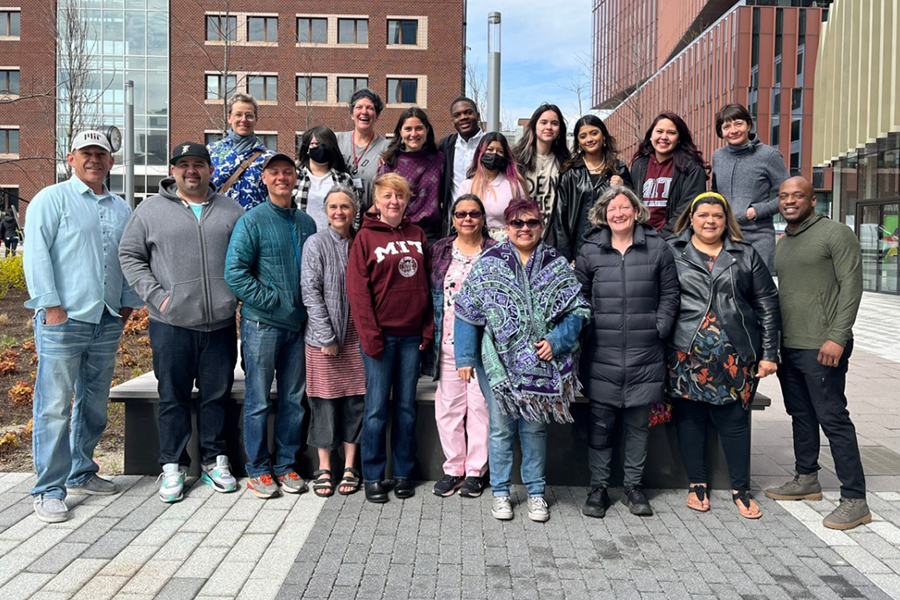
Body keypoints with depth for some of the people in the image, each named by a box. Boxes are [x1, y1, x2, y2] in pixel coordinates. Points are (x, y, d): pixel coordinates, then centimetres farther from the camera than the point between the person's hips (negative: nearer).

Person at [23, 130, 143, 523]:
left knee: (94, 405, 13)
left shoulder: (121, 209, 16)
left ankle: (81, 473, 27)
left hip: (107, 323, 6)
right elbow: (36, 254, -7)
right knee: (55, 406, -4)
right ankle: (48, 490, 4)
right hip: (63, 320, -5)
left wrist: (127, 305, 11)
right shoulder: (52, 199, 1)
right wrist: (52, 306, -12)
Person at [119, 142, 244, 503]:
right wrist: (155, 295, -6)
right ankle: (173, 466, 18)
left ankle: (214, 460, 23)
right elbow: (129, 255, 4)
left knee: (217, 394, 9)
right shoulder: (151, 210, 5)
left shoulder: (230, 210, 11)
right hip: (171, 323, -2)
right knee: (173, 396, 5)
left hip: (221, 323, 2)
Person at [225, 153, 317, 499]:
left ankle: (285, 465, 23)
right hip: (261, 324, -5)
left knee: (293, 399, 10)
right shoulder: (253, 221, -4)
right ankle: (258, 470, 16)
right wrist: (271, 299, -14)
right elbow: (235, 272, -11)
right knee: (258, 400, 3)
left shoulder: (306, 223, 11)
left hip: (297, 325, 5)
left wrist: (308, 307, 4)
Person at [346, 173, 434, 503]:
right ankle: (373, 477, 13)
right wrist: (370, 335, -13)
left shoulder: (417, 235, 10)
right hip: (380, 334, -3)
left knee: (407, 405, 10)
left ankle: (403, 473, 21)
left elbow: (426, 283, 11)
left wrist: (428, 328, 3)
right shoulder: (366, 237, -2)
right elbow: (357, 289, -7)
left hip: (412, 335, 4)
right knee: (377, 407, 1)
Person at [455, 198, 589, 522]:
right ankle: (500, 491, 22)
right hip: (498, 361, -1)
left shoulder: (557, 265, 4)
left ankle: (536, 491, 25)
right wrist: (465, 357, -4)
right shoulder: (488, 264, 0)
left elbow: (576, 310, 3)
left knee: (535, 427, 11)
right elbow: (468, 312, 0)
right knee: (500, 427, 7)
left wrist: (556, 341, -13)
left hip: (540, 363, 1)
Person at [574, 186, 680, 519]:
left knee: (638, 422, 9)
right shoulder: (590, 251, 5)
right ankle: (598, 487, 16)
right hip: (601, 354, 0)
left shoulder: (657, 248, 5)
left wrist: (659, 329, -1)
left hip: (645, 354, 0)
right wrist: (586, 329, 0)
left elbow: (669, 293, 8)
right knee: (600, 423, 3)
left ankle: (633, 486, 24)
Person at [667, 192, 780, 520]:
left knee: (735, 420, 5)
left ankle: (741, 489, 21)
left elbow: (767, 304, 9)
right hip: (686, 354, -1)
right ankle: (697, 484, 23)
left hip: (735, 357, 1)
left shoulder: (746, 255, 10)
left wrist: (769, 353, 4)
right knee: (690, 418, 7)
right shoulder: (672, 252, 5)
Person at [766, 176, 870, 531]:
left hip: (821, 348, -8)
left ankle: (855, 501, 1)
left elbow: (851, 287, -13)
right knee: (801, 415, 16)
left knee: (833, 418, -6)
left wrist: (837, 337, -20)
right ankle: (806, 480, 30)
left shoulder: (836, 234, -7)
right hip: (787, 345, 8)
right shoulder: (781, 244, 16)